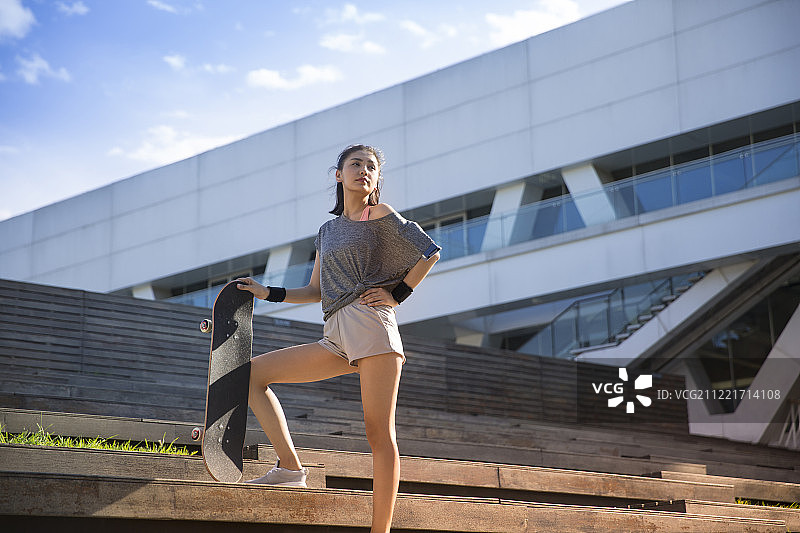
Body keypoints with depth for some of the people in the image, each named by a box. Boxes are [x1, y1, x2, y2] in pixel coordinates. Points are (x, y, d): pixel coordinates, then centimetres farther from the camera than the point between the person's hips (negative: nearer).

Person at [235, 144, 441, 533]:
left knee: (379, 434, -12)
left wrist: (398, 294, -2)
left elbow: (430, 252, 5)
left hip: (369, 321, -7)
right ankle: (290, 468, -5)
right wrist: (268, 293, 15)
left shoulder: (379, 214, 7)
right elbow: (316, 292, 26)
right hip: (336, 337, 7)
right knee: (253, 372, 2)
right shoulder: (328, 230, 24)